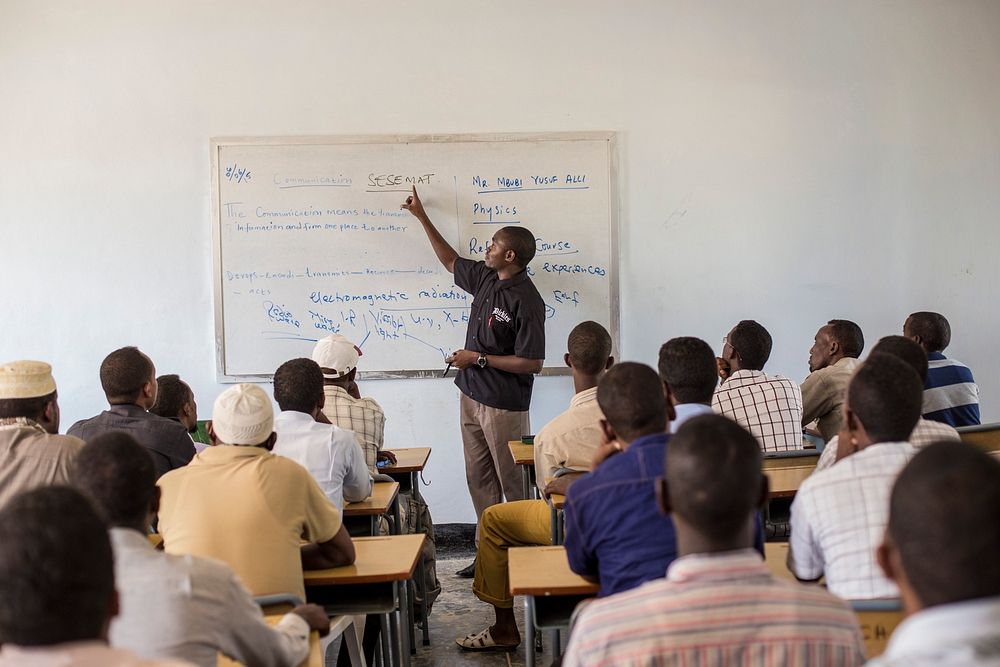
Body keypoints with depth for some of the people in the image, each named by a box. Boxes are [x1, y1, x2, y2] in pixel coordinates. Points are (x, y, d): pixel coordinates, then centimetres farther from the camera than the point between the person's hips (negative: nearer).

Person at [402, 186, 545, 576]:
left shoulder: (526, 301, -20)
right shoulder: (485, 278, 5)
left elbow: (532, 363, -22)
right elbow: (450, 261, 24)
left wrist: (478, 358, -18)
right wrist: (421, 216, 24)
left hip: (504, 406, -9)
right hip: (472, 396, 9)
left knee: (513, 484, 0)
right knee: (479, 479, 13)